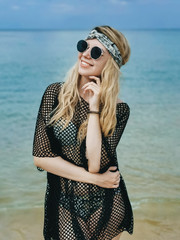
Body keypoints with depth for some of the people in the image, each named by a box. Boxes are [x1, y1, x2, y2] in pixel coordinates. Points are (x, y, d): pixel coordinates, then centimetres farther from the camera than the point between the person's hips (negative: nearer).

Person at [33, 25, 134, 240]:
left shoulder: (119, 110, -9)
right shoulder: (55, 93, -7)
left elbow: (95, 164, -21)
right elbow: (40, 156, -11)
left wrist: (94, 108, -20)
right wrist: (95, 178, -13)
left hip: (106, 207, 0)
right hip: (63, 206, 0)